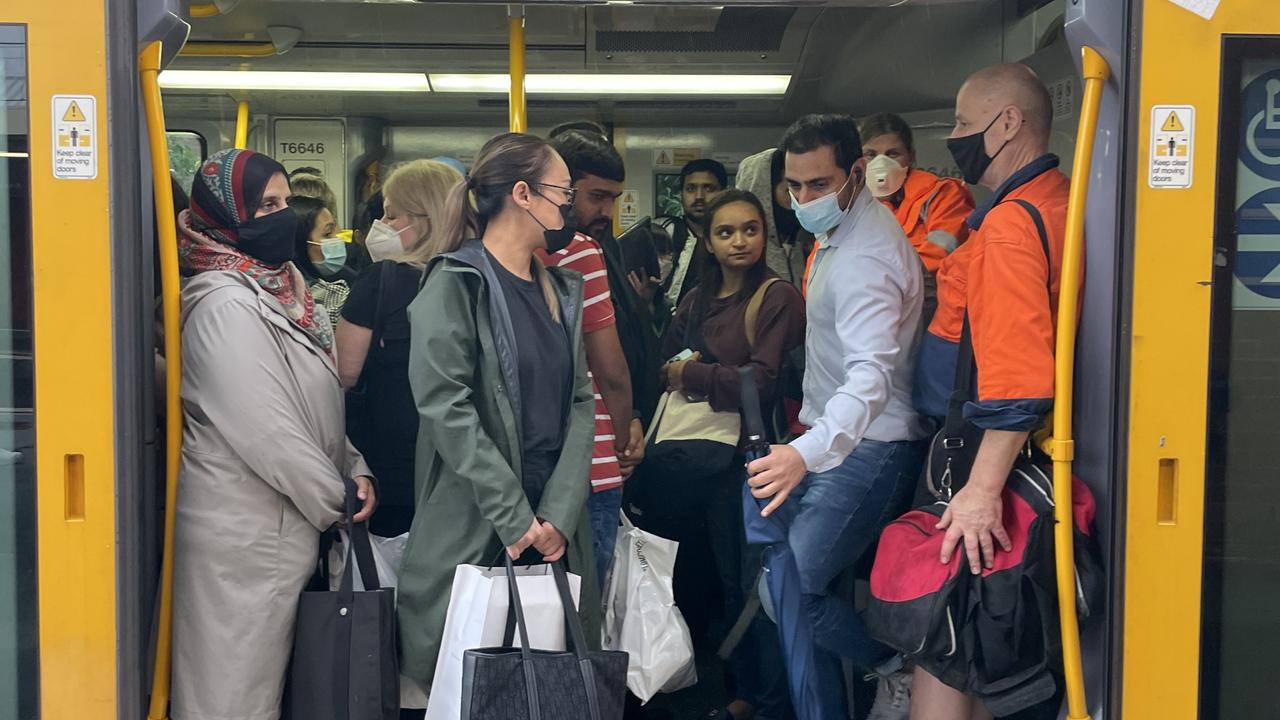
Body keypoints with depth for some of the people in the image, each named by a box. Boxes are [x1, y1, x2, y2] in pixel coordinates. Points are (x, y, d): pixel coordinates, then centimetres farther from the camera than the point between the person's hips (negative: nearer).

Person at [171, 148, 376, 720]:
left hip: (282, 523, 9)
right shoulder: (226, 304, -16)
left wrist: (355, 469, 2)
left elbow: (317, 407, 17)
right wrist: (339, 502, -11)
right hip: (244, 533, -9)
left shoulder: (275, 291, 12)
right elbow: (264, 430, -21)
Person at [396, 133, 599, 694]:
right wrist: (514, 517, -18)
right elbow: (446, 406, -16)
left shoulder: (561, 290, 14)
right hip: (472, 529, -6)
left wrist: (560, 512, -8)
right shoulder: (456, 284, -7)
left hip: (555, 528, 6)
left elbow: (581, 402, 6)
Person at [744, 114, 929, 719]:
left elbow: (872, 375, -36)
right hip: (842, 441, 10)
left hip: (868, 448, -10)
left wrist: (808, 453, -52)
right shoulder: (842, 231, 11)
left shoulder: (863, 258, -22)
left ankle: (901, 670, 5)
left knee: (789, 590, -14)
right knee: (806, 585, 11)